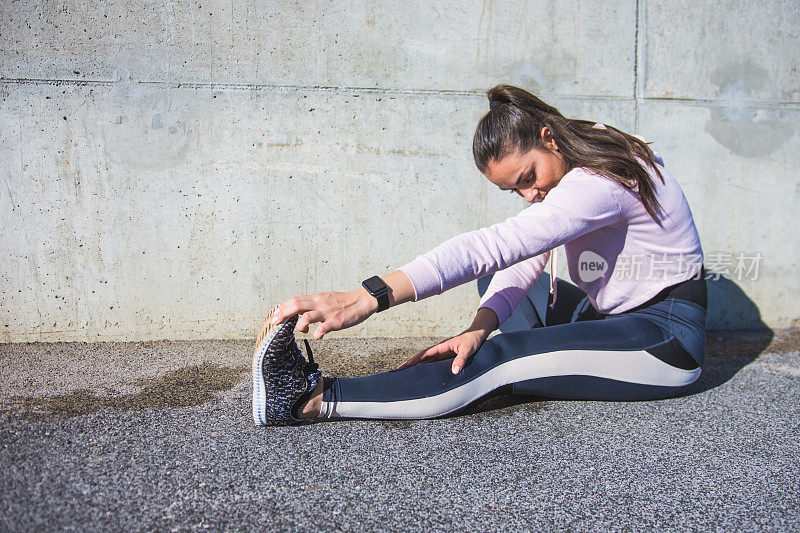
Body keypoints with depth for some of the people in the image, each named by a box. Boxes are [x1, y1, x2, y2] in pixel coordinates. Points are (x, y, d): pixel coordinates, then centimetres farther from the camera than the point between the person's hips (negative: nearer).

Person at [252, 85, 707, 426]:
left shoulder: (600, 180, -26)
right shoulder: (562, 174, 3)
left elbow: (493, 246, -38)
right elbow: (523, 261, -5)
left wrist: (369, 297, -44)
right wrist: (479, 327, -25)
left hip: (667, 339, -9)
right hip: (615, 317, 10)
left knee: (502, 360, -26)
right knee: (497, 280, 14)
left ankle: (312, 398, -29)